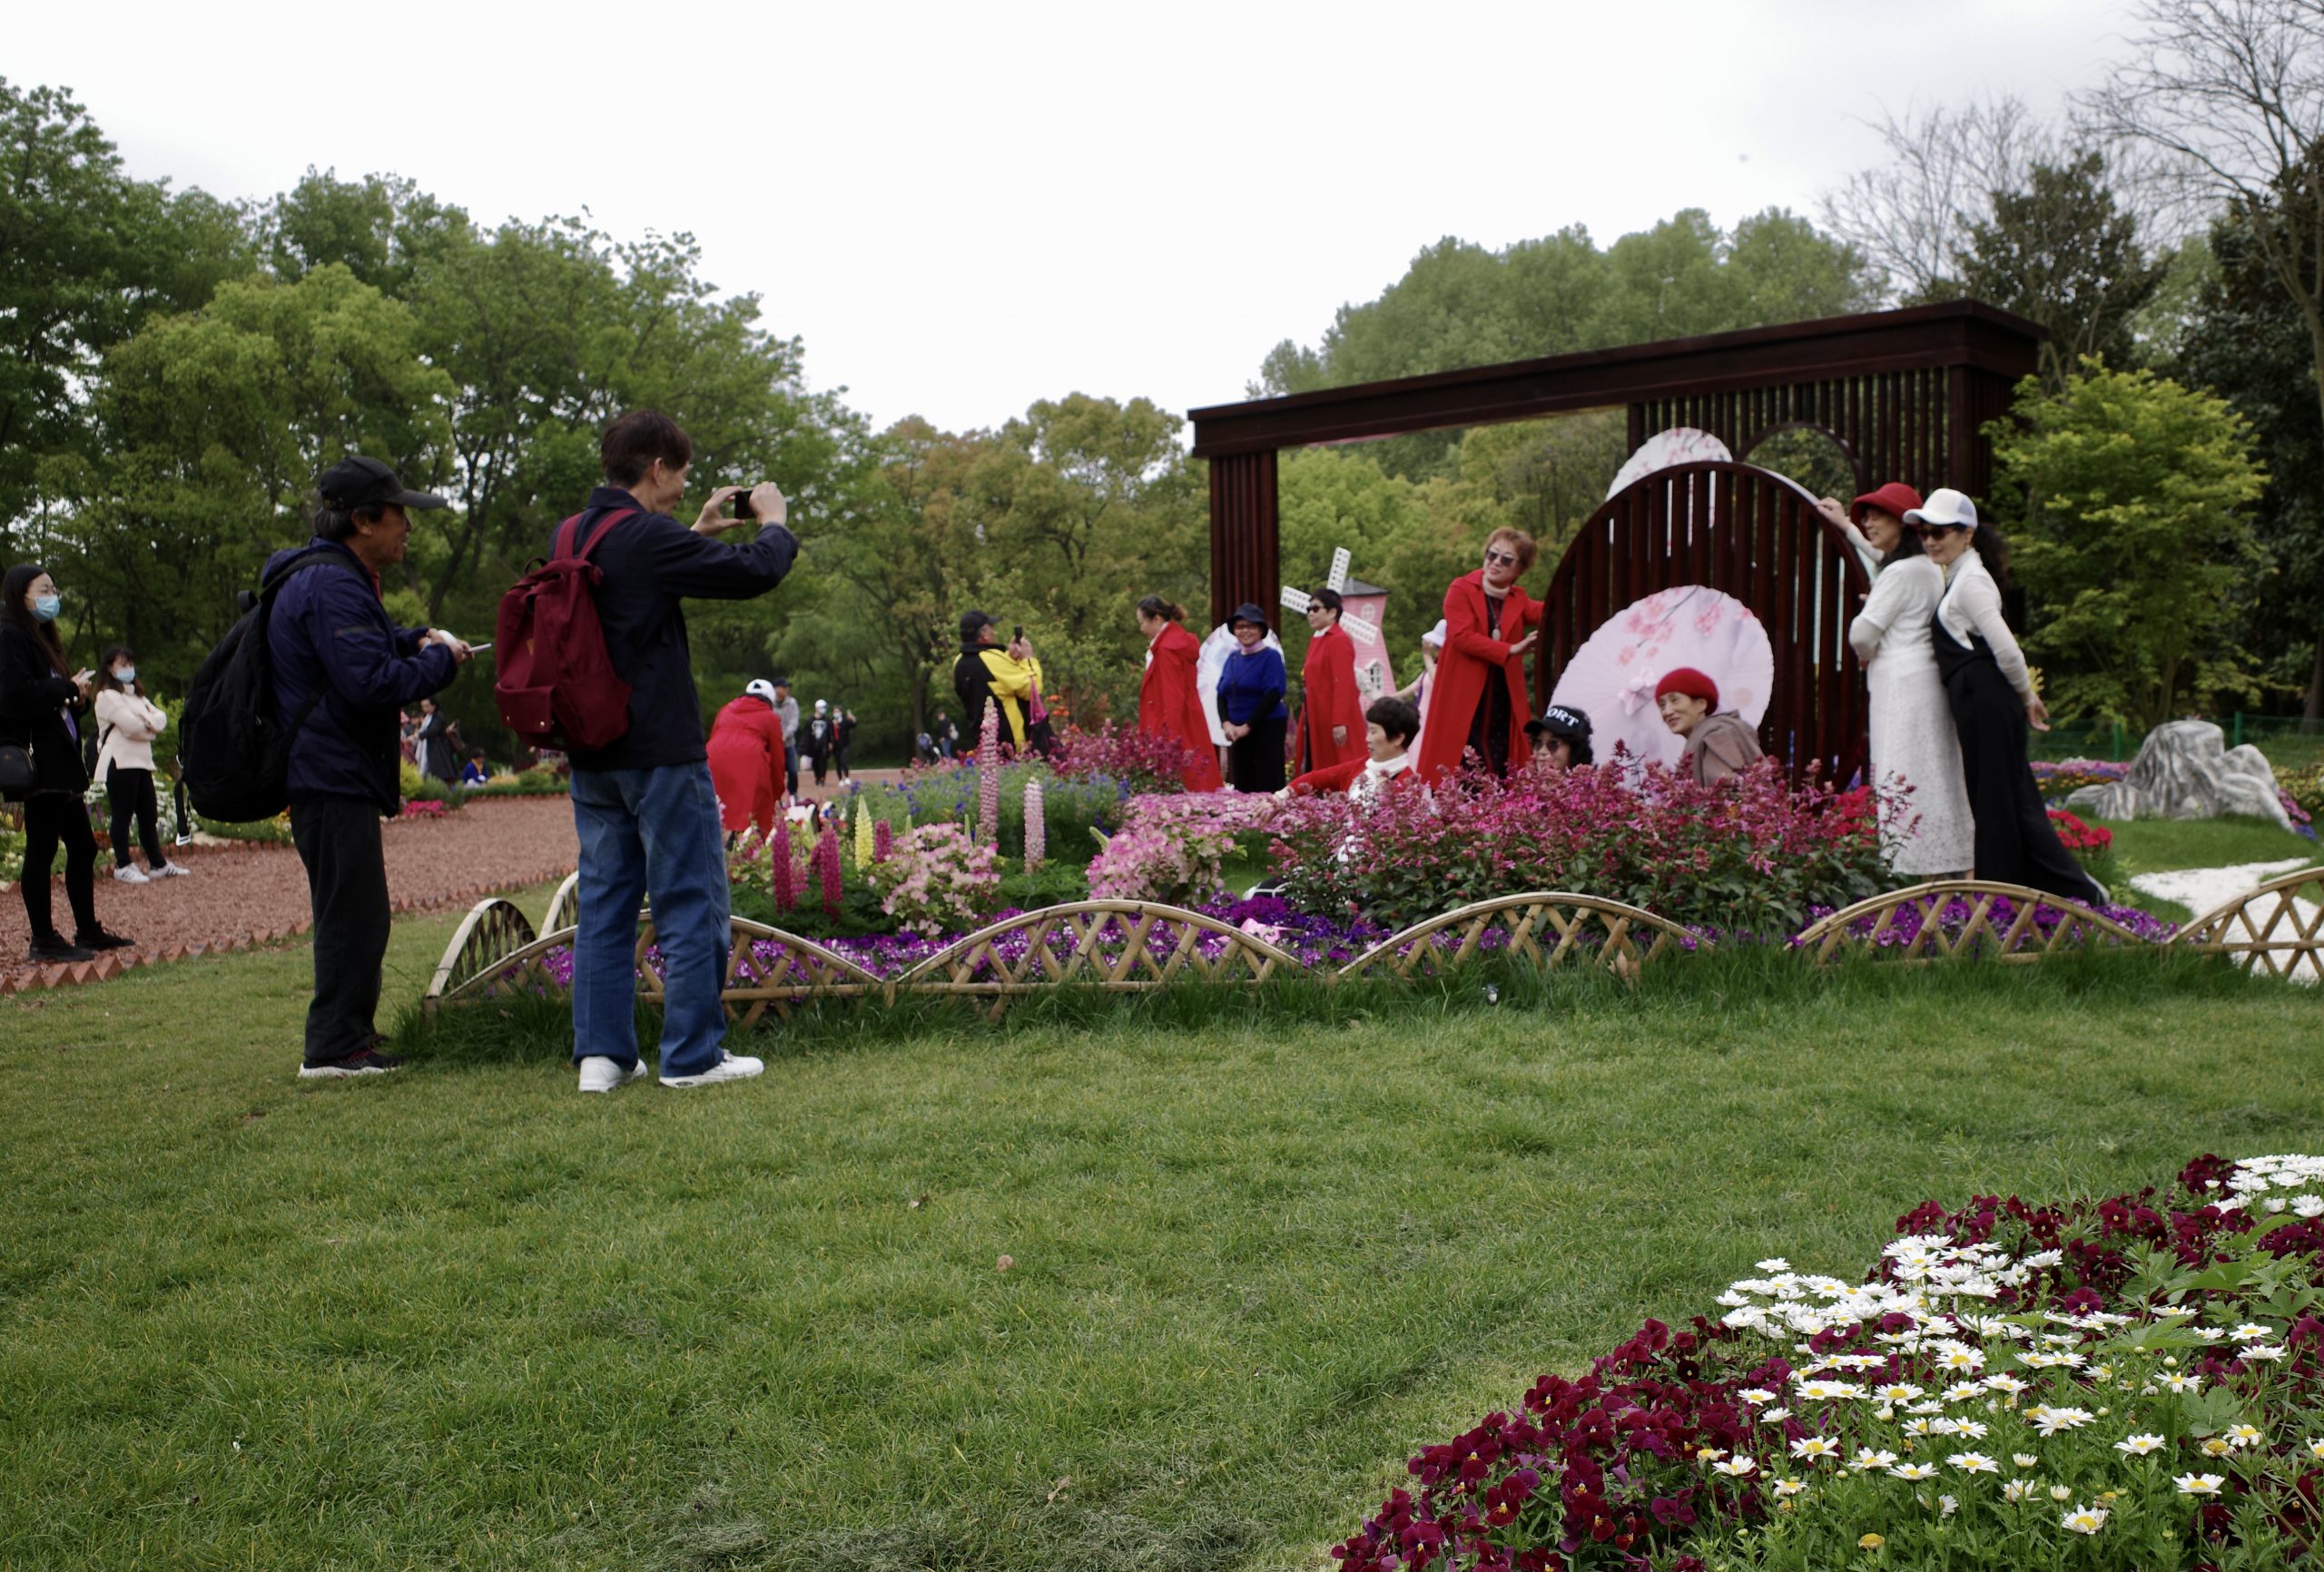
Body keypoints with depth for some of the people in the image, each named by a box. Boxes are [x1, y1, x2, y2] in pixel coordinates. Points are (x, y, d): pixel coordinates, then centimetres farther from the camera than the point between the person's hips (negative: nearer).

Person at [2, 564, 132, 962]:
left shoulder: (40, 638, 20)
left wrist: (79, 697, 2)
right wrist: (69, 687, -13)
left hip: (58, 764, 10)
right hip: (37, 762, -10)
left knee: (83, 846, 13)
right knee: (41, 849, -5)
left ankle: (88, 931, 21)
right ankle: (44, 940, 0)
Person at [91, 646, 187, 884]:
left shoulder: (136, 694, 22)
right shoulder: (108, 696, -6)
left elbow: (161, 717, 11)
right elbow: (131, 726, -17)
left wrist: (149, 721, -10)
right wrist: (151, 728, 1)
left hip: (141, 762, 9)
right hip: (119, 763, -8)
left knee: (149, 815, 10)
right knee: (123, 816, -5)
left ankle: (157, 864, 15)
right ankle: (122, 866, 0)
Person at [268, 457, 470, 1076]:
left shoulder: (338, 578, 18)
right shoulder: (331, 586, -18)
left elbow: (362, 644, 34)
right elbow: (373, 683, -27)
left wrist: (416, 639, 15)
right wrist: (440, 660, -11)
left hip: (334, 774, 12)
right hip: (332, 775, -12)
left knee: (356, 913, 17)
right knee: (352, 913, -7)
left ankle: (348, 1038, 27)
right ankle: (334, 1047, -2)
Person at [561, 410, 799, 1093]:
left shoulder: (573, 537, 9)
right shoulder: (646, 537, -17)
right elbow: (753, 573, -16)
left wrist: (698, 532, 23)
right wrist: (773, 521, 3)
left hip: (592, 755, 8)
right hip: (660, 754, -8)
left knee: (604, 903, 11)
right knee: (691, 903, 2)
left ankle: (601, 1052, 12)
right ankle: (693, 1055, 6)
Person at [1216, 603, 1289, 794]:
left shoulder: (1271, 656, -4)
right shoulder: (1232, 658, 13)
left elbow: (1273, 694, -12)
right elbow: (1222, 694, 12)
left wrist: (1248, 726, -14)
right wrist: (1226, 723, -6)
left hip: (1267, 728, -5)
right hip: (1237, 731, 6)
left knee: (1269, 786, -9)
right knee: (1241, 785, 4)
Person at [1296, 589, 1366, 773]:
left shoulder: (1339, 640, -13)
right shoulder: (1316, 640, 15)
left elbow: (1343, 684, -20)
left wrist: (1339, 723, -25)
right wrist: (1306, 718, 17)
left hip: (1334, 721, -9)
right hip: (1318, 720, 9)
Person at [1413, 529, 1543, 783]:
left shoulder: (1518, 599, 13)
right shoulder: (1461, 588, -1)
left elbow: (1545, 613, -10)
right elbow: (1461, 636, -16)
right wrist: (1510, 650, -21)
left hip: (1504, 698, 4)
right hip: (1462, 694, -4)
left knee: (1502, 771, 1)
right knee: (1458, 767, -6)